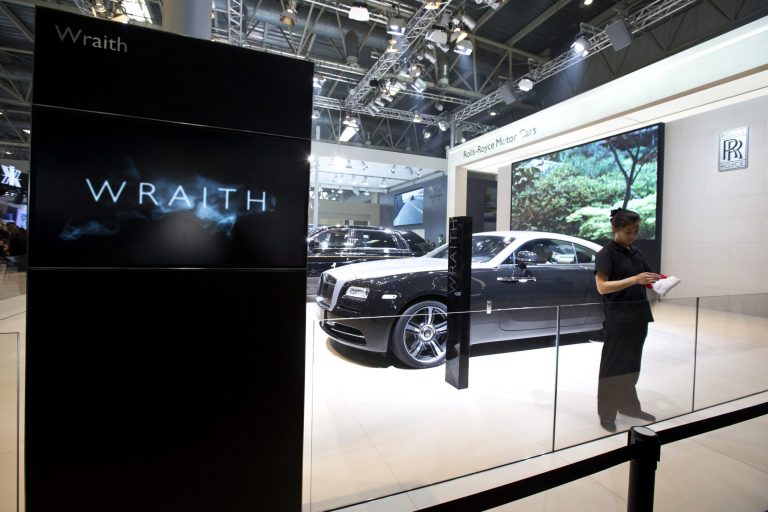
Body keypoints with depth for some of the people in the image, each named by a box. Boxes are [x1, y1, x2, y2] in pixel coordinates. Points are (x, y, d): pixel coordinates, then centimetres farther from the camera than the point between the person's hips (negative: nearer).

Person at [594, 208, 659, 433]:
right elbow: (602, 287, -20)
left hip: (638, 317, 8)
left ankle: (628, 405, 34)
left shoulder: (636, 253, 12)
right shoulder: (606, 254, -11)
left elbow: (647, 280, 19)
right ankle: (607, 414, 14)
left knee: (632, 363, 18)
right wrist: (635, 279, -28)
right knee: (613, 366, 2)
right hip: (618, 319, -7)